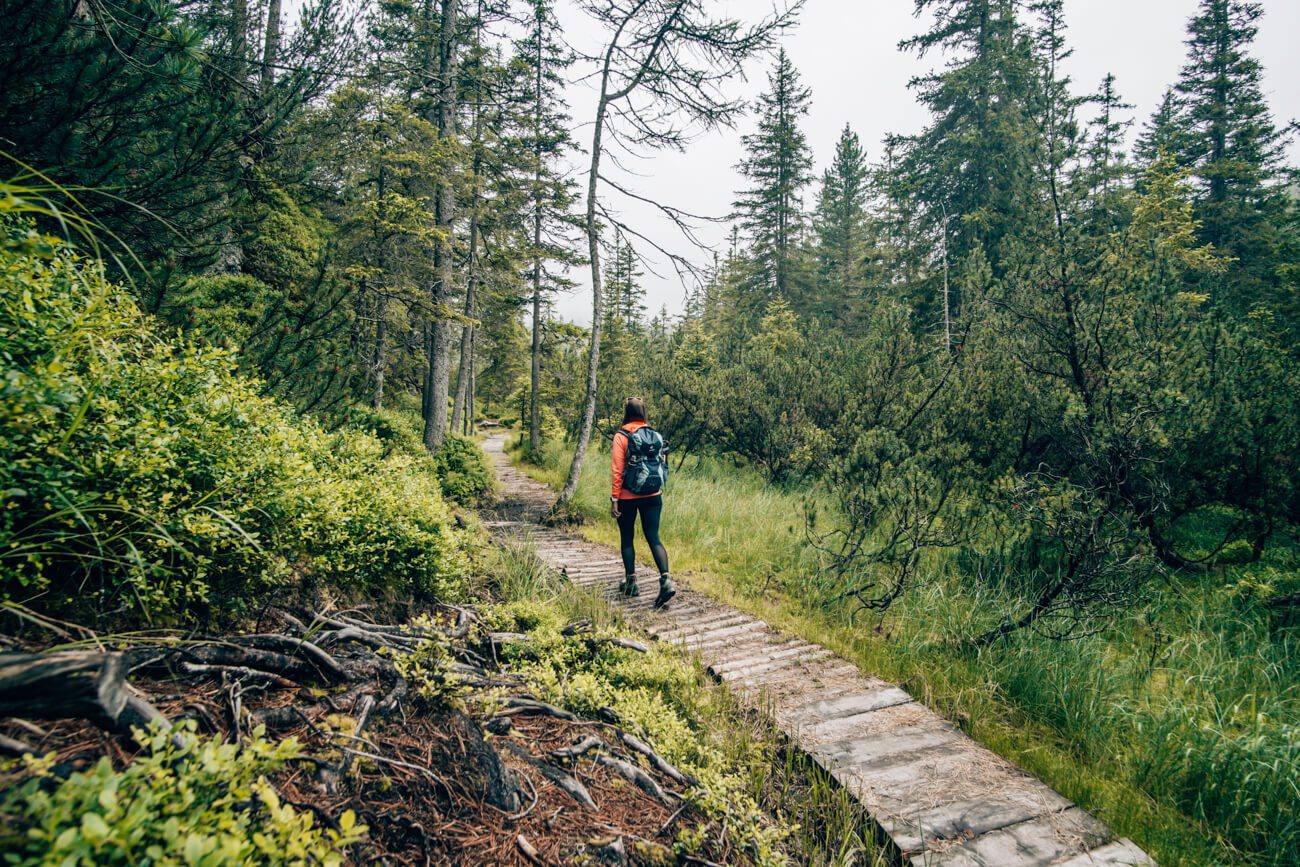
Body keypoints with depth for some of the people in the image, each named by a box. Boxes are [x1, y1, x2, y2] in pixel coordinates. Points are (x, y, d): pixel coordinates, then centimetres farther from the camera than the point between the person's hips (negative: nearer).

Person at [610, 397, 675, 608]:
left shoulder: (621, 436, -9)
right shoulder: (653, 435, 2)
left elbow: (617, 470, -12)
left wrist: (614, 498, -9)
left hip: (628, 497, -3)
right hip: (652, 496, 3)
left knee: (627, 539, 12)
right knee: (653, 537, 3)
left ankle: (631, 583, 19)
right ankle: (666, 580, -12)